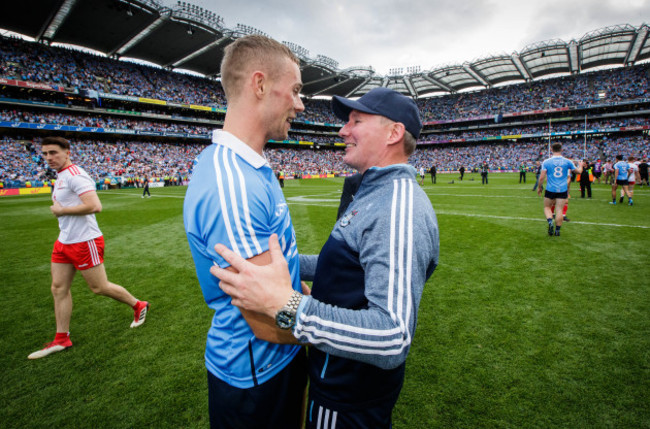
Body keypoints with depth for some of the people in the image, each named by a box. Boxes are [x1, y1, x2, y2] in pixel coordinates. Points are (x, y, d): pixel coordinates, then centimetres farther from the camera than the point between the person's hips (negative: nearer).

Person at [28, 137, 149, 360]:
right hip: (64, 242, 10)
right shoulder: (61, 176, 14)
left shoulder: (75, 175, -17)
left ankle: (139, 306, 22)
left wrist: (61, 210, -18)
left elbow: (94, 206, -29)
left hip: (84, 241, -9)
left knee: (99, 287, 2)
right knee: (59, 288, 10)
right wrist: (59, 209, 8)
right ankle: (62, 339, 21)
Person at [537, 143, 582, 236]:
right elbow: (578, 171, 13)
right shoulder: (567, 161, 0)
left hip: (550, 189, -1)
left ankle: (550, 222, -11)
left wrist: (539, 187, 7)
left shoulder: (546, 162, -5)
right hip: (563, 190, 1)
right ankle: (557, 230, 8)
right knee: (559, 210, 3)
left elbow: (542, 177, -7)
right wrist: (580, 166, 36)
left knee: (547, 207, 14)